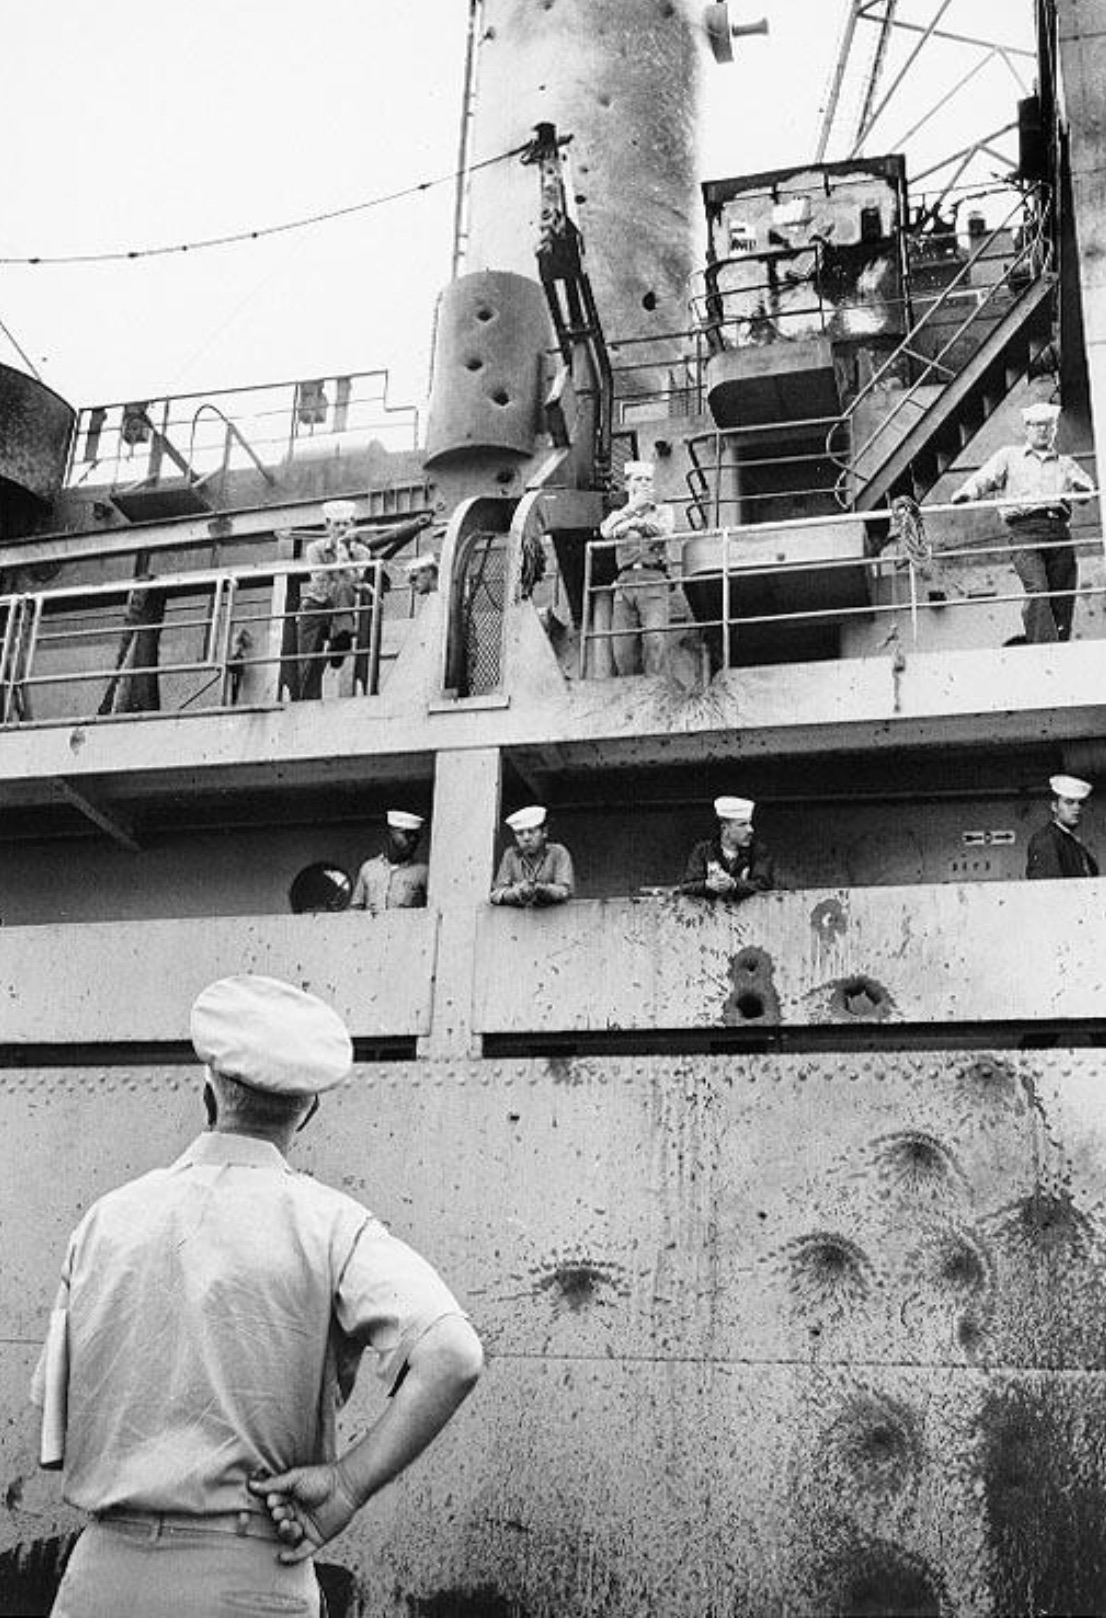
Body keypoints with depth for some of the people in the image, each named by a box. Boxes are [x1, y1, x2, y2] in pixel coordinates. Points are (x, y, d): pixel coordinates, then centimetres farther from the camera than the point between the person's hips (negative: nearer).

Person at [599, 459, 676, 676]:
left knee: (655, 638, -20)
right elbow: (606, 531, 2)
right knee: (622, 645, -9)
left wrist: (634, 523, -10)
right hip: (624, 581, 2)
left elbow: (662, 531, -2)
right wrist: (632, 508, 1)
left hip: (653, 579, -2)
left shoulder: (663, 511, 21)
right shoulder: (618, 514, 25)